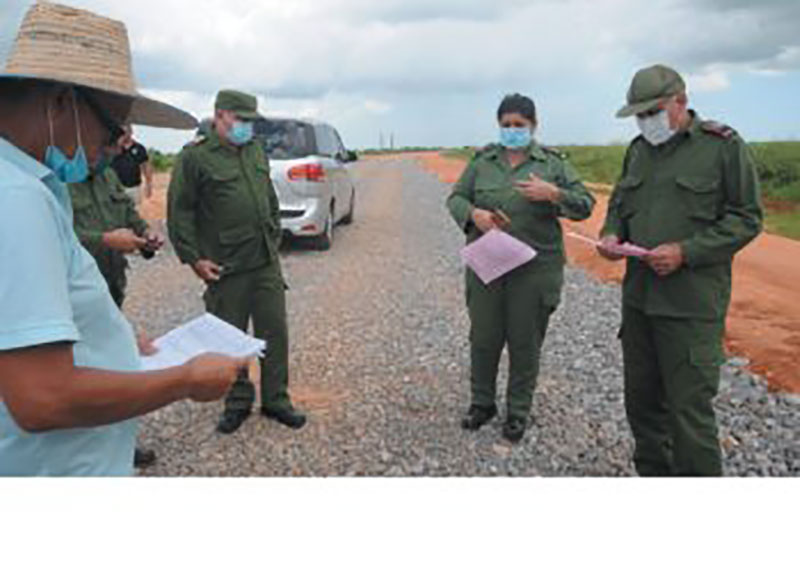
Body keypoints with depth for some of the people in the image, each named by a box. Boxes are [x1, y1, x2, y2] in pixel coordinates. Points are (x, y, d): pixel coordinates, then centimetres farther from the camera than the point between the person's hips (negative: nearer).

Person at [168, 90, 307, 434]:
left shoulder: (255, 151, 13)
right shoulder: (195, 156, -7)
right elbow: (179, 211, -8)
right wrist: (194, 258, -11)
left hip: (266, 264, 5)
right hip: (225, 270, -5)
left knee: (275, 332, 8)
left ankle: (275, 400, 22)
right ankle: (238, 402, 25)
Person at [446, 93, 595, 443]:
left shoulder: (553, 163, 3)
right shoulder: (482, 162, 8)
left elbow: (585, 205, 0)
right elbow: (455, 199, 9)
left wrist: (553, 194, -19)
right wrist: (474, 214, -13)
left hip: (534, 269, -1)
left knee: (525, 343, 6)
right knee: (483, 338, 8)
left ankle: (518, 412, 22)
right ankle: (482, 403, 28)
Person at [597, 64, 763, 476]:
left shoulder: (723, 145, -5)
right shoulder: (638, 150, 13)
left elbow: (746, 218, -7)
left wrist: (685, 252, -18)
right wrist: (612, 235, 1)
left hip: (691, 305, -6)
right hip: (637, 298, 6)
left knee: (690, 407, -3)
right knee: (641, 398, 15)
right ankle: (653, 473, 34)